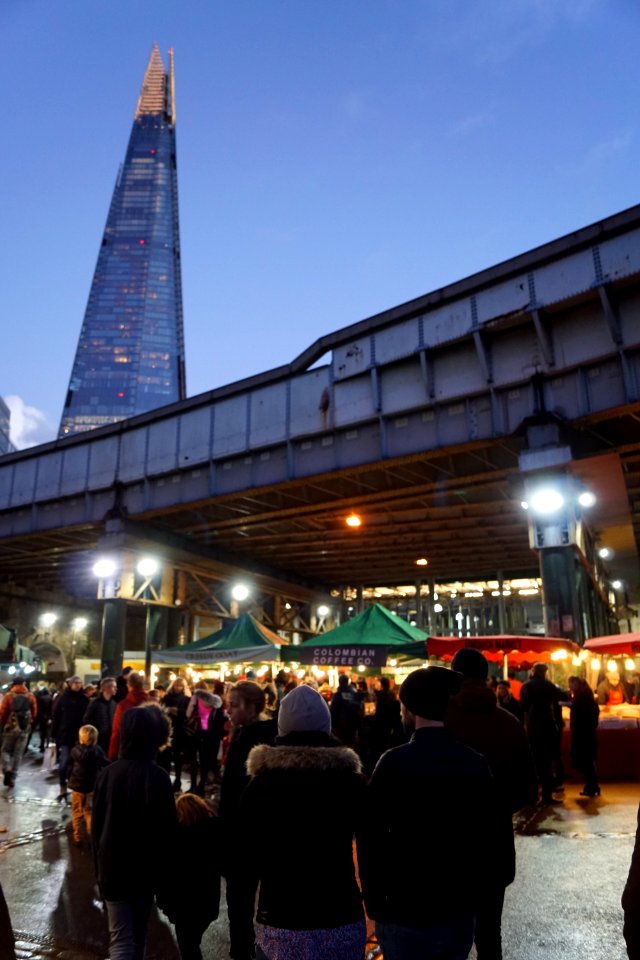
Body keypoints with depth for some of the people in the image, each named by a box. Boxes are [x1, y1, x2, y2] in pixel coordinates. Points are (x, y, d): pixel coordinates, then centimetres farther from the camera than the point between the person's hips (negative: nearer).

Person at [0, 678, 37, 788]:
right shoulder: (31, 696, 1)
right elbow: (34, 713, 4)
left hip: (11, 727, -1)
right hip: (25, 729, 2)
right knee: (18, 754, 10)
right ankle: (12, 778, 9)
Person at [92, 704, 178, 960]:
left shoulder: (107, 773, -8)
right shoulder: (158, 776, -18)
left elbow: (96, 826, 1)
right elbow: (167, 831, -14)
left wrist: (100, 867, 13)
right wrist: (166, 875, -1)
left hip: (113, 868, 2)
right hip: (146, 869, -1)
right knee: (138, 935, 21)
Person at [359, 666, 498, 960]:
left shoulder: (394, 762, -18)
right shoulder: (477, 764, -5)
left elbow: (371, 839, -14)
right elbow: (487, 835, 3)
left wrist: (374, 903, -2)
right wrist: (474, 892, 14)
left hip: (406, 914, -4)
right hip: (460, 912, 4)